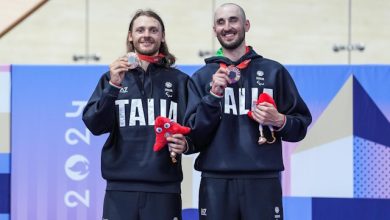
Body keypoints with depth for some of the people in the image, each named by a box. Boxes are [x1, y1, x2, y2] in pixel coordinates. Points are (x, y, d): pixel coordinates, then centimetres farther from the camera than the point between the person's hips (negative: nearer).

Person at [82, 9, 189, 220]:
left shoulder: (179, 80, 10)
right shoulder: (112, 77, 11)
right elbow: (94, 125, 0)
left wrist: (184, 143, -13)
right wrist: (113, 86, -13)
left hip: (164, 188, 0)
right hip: (120, 188, 0)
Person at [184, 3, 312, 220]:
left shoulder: (274, 71, 8)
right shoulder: (202, 77, 9)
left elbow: (301, 124, 11)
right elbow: (193, 137, 2)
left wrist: (279, 121, -10)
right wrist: (213, 95, -10)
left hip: (263, 181, 0)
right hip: (216, 184, 1)